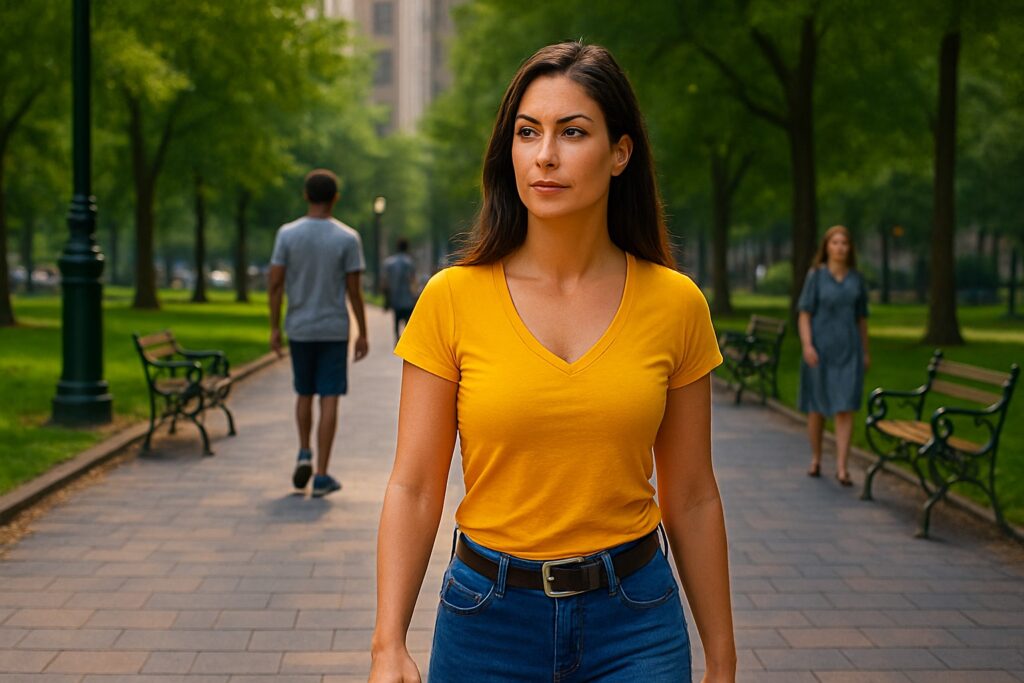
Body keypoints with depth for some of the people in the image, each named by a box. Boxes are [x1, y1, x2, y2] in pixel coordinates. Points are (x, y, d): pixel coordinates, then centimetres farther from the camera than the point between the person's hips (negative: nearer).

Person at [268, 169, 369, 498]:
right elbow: (354, 290, -7)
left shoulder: (287, 234, -4)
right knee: (329, 399, 0)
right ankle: (321, 476, -1)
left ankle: (304, 455, 10)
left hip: (299, 331, 2)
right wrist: (363, 333, 1)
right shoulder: (348, 238, -8)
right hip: (335, 331, -2)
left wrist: (274, 328, 4)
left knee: (304, 393, 20)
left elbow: (275, 284, -5)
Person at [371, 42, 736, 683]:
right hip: (488, 620, 0)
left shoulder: (674, 304, -3)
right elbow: (414, 488, -5)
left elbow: (693, 497, 3)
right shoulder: (454, 299, -6)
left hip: (635, 626, 1)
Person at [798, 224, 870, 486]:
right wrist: (807, 345, -18)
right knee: (817, 406, 8)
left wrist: (866, 352, 13)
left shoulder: (856, 278, 7)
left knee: (846, 408, -7)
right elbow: (804, 313, -6)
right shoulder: (816, 275, -3)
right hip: (820, 348, -2)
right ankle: (815, 459, 26)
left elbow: (862, 317, 13)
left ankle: (841, 467, -8)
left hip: (848, 350, 2)